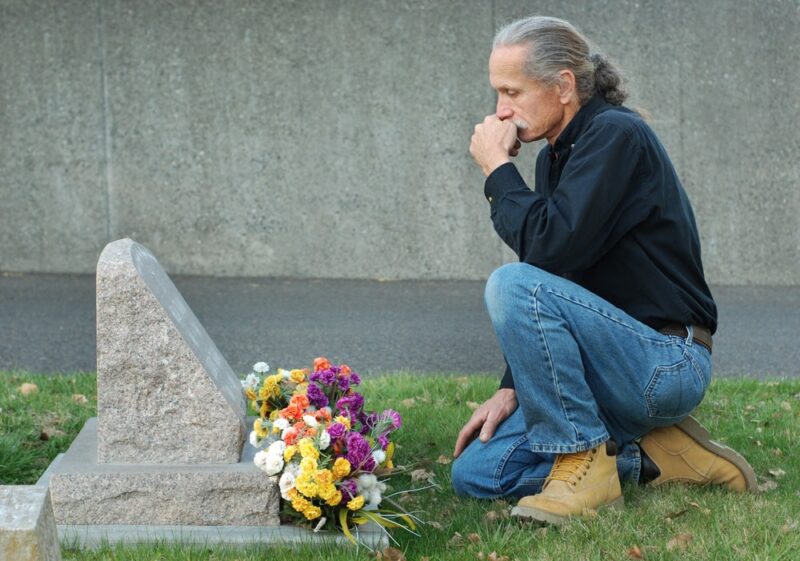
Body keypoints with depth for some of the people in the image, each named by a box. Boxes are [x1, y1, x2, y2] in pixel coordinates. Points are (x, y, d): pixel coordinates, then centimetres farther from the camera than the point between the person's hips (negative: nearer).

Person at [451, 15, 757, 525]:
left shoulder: (617, 135, -15)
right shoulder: (557, 155, 14)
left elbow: (551, 248, -27)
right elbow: (546, 270, 17)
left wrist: (497, 169, -13)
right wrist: (512, 388, 9)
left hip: (666, 363, -9)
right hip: (619, 364, 9)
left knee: (512, 286, -28)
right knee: (476, 473, -1)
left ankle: (584, 463, -18)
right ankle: (656, 457, 5)